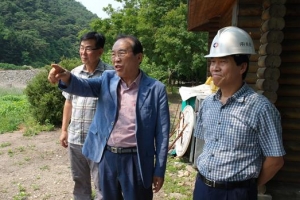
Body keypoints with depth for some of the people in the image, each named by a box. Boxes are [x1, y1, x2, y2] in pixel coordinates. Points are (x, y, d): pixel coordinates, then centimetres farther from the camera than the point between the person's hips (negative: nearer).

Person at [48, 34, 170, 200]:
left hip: (136, 160, -3)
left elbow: (162, 132, -7)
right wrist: (66, 77, -40)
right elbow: (84, 86, -17)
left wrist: (159, 170, -6)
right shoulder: (107, 79, 2)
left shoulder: (156, 89, -9)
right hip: (107, 157, 4)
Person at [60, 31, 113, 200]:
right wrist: (64, 130, 13)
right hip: (75, 138, 6)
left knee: (101, 183, 7)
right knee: (80, 180, 21)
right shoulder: (74, 73, 7)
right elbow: (69, 103, 14)